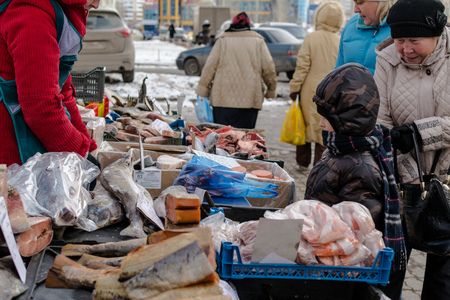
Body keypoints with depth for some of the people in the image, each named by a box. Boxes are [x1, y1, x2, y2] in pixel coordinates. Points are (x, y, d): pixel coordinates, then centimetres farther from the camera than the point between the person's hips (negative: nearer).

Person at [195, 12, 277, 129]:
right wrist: (271, 90, 18)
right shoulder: (258, 40, 7)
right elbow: (268, 68, 5)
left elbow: (210, 67, 2)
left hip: (223, 99, -1)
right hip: (250, 100, 1)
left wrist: (202, 90, 9)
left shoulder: (222, 40, 5)